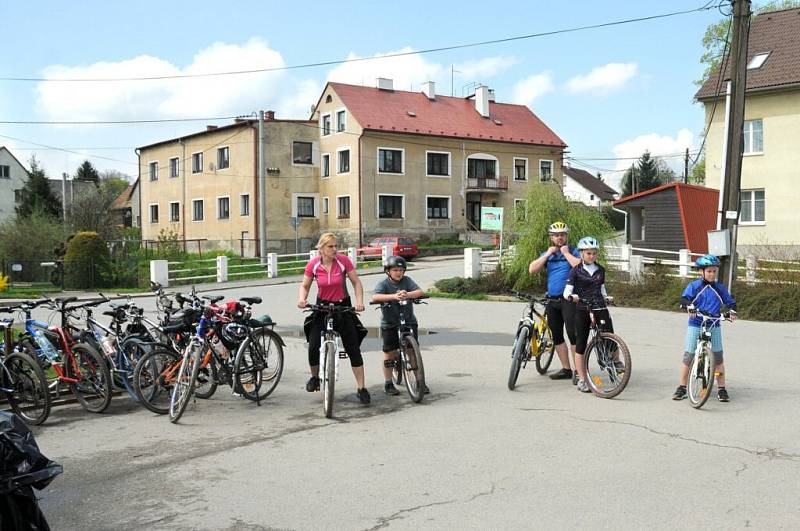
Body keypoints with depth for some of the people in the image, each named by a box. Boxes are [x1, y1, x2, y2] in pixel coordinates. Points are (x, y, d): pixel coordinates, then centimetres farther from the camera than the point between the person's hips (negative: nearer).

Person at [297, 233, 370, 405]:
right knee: (313, 347, -12)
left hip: (343, 307, 0)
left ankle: (361, 388, 7)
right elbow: (305, 285, 1)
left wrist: (359, 301, -20)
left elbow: (356, 282, -5)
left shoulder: (343, 261, -13)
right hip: (322, 307, 1)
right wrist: (302, 299, -19)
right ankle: (314, 377, 18)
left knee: (354, 349, -3)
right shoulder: (313, 265, -10)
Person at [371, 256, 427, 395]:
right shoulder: (384, 283, -7)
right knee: (389, 352, 3)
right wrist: (393, 296, -40)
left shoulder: (406, 281, 0)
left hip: (409, 321, 2)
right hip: (389, 324, -1)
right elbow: (375, 297, -26)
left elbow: (420, 292, -13)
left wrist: (407, 294, -34)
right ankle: (388, 384, 15)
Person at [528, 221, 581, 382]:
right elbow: (532, 269, 1)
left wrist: (566, 252, -10)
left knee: (573, 334, -13)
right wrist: (548, 254, -3)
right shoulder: (547, 254, 15)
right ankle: (566, 369, 20)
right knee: (557, 336, 10)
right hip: (552, 301, 6)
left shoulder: (573, 251, 2)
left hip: (568, 299, -6)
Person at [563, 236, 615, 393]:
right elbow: (566, 291, -8)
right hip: (582, 309, -3)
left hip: (600, 307, 3)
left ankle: (616, 361, 15)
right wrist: (571, 296, -29)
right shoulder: (576, 271, -1)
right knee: (581, 344, 1)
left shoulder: (600, 270, 11)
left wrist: (607, 297, 1)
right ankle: (582, 380, 8)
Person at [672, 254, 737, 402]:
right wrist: (690, 306, -34)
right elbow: (684, 299, -13)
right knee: (688, 357, 1)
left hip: (714, 326, 2)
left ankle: (721, 389, 11)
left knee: (718, 358, 1)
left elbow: (730, 302, 9)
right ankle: (682, 388, 12)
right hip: (695, 325, -2)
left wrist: (732, 311, -13)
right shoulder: (694, 286, -1)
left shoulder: (720, 288, 7)